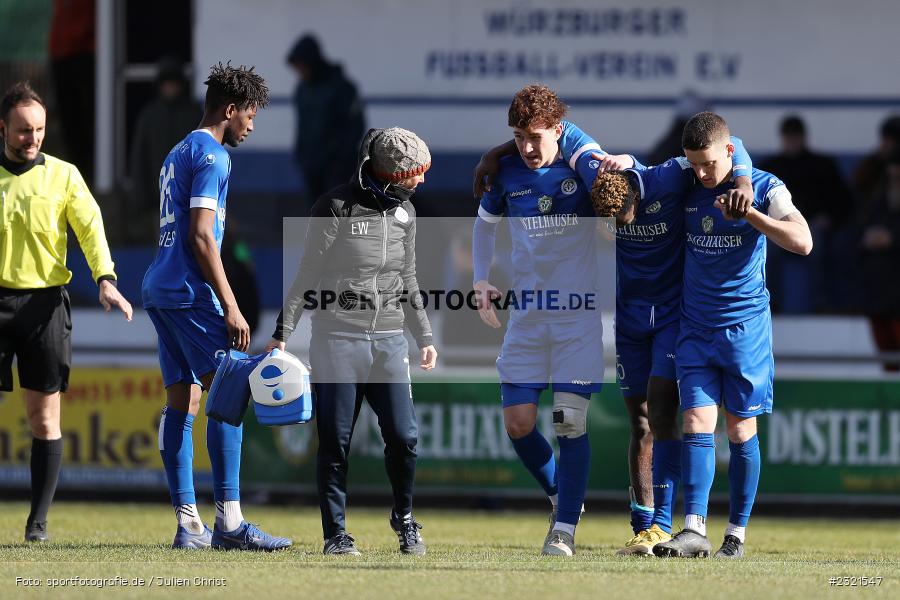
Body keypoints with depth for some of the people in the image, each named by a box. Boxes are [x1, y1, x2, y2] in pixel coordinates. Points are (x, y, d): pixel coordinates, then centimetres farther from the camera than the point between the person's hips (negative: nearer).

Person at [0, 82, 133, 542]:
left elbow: (90, 228, -1)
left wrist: (105, 280, -16)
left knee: (44, 415, -1)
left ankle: (38, 521, 3)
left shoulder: (63, 176, 6)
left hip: (44, 301, 0)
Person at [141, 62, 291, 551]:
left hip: (159, 290, 10)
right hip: (190, 291, -10)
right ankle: (229, 523, -17)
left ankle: (187, 524, 3)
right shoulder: (212, 156, -9)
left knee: (181, 400, 6)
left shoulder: (177, 154, 21)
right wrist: (231, 307, -16)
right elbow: (202, 237, -16)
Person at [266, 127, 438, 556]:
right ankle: (335, 534, 7)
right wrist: (282, 332, -9)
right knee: (335, 441, -1)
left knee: (402, 436, -5)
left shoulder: (404, 211, 11)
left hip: (389, 341, 4)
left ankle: (404, 520, 15)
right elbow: (307, 275, -5)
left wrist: (424, 336, 21)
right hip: (337, 340, -4)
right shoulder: (337, 207, -7)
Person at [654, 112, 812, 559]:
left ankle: (737, 534, 10)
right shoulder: (687, 188, 5)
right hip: (695, 328, 3)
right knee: (697, 423, -9)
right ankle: (694, 531, -18)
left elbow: (802, 242, -19)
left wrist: (749, 214, -28)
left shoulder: (764, 189, -7)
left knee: (740, 428, 3)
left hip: (744, 325, -3)